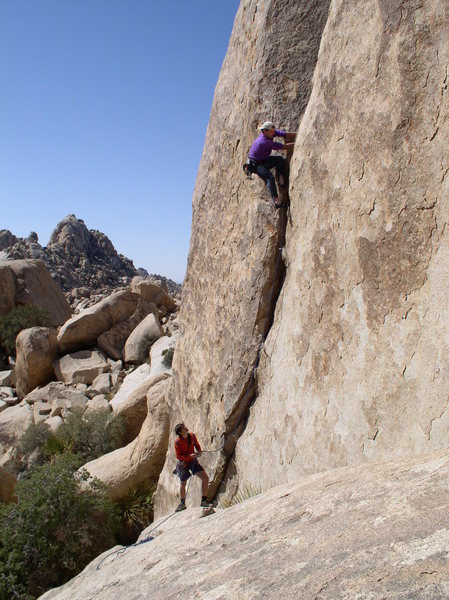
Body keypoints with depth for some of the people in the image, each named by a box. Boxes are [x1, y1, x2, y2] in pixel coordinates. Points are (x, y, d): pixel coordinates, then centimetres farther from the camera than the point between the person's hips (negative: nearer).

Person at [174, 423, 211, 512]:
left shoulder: (192, 436, -9)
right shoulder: (177, 442, -21)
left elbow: (197, 445, 10)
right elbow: (178, 456, -18)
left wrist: (199, 451, -11)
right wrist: (190, 456, -28)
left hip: (193, 461, 3)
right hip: (183, 463, -3)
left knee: (205, 478, -11)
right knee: (183, 484, 13)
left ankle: (204, 501, 3)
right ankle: (182, 504, 36)